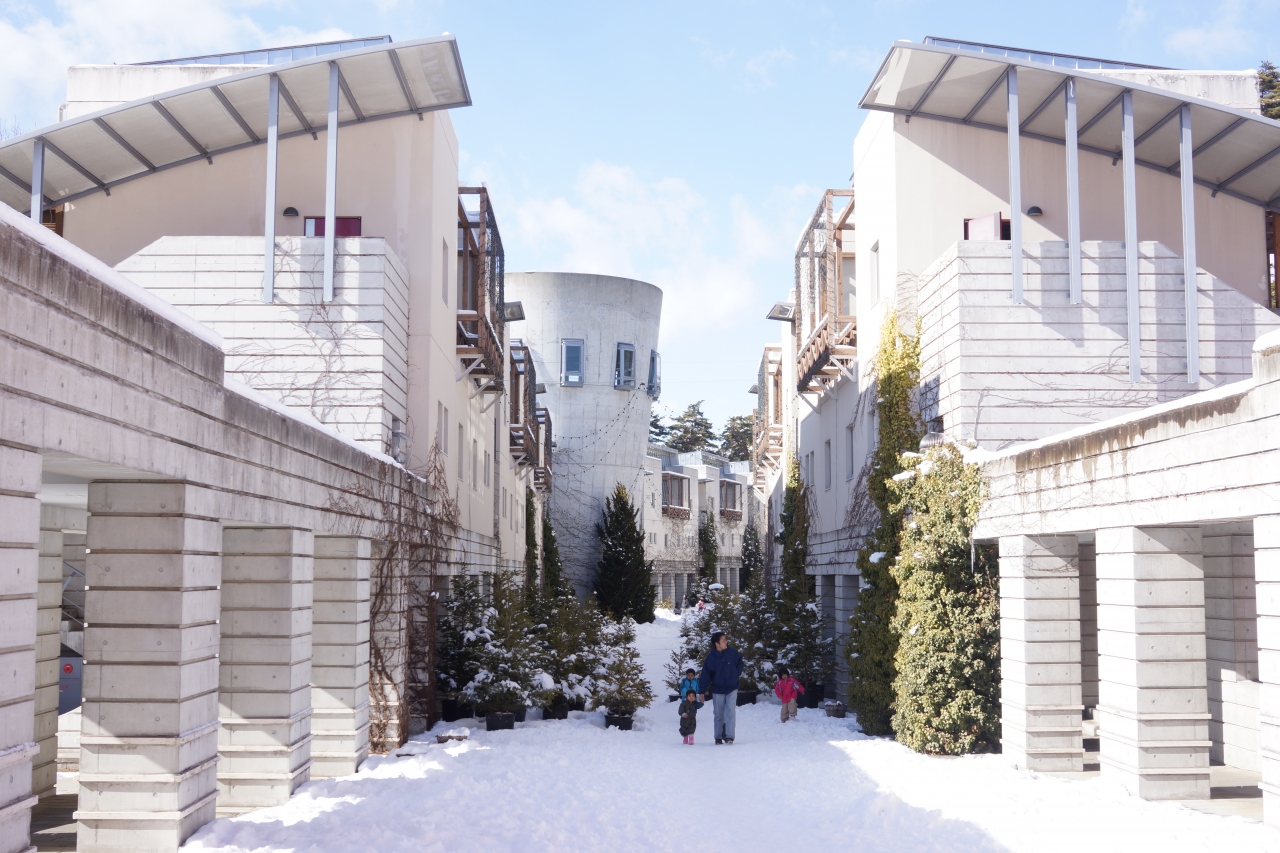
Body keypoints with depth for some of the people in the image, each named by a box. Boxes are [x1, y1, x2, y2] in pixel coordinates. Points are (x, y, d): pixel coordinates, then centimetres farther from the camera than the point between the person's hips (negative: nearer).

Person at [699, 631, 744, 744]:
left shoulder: (732, 652, -8)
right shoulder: (710, 657, -12)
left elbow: (739, 662, 13)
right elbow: (705, 675, -8)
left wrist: (738, 673, 4)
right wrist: (702, 691, -8)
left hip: (732, 689, 0)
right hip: (717, 690, 0)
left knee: (730, 712, -13)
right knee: (718, 715, 7)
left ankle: (729, 736, -12)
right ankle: (718, 737, 18)